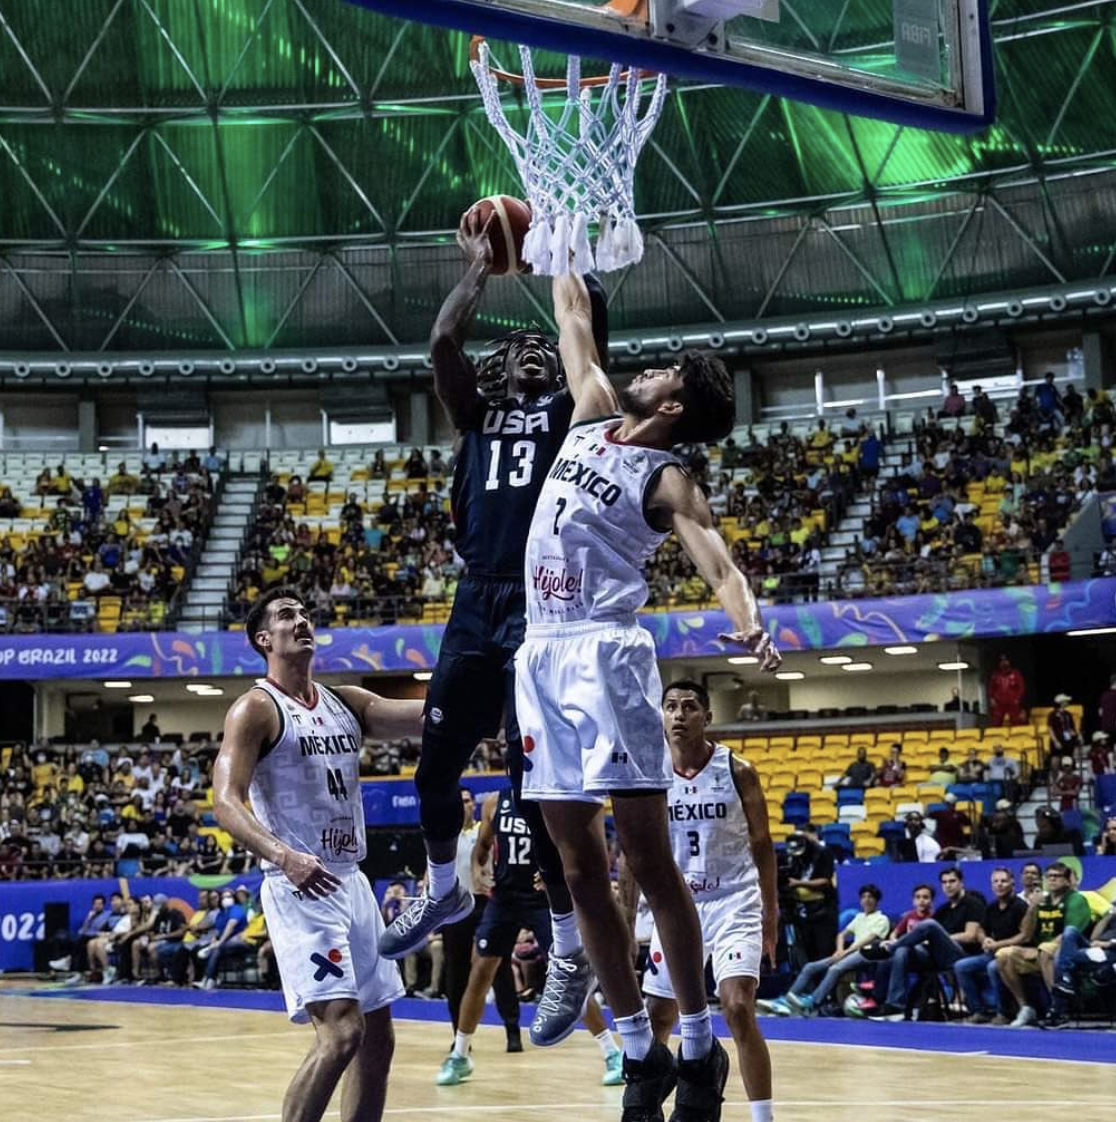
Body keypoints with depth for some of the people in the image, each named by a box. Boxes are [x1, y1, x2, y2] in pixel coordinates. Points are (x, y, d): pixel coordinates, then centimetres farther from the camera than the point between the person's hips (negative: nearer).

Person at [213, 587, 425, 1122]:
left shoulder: (346, 702, 13)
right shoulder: (256, 709, -8)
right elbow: (227, 802, -20)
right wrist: (283, 856, -36)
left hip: (351, 882, 8)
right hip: (298, 887, -8)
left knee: (378, 1037, 11)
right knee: (341, 1031, -20)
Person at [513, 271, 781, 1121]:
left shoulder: (665, 480, -4)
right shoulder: (593, 417, 15)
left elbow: (719, 563, -20)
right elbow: (573, 319, 26)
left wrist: (752, 624, -39)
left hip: (605, 655, -7)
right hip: (541, 659, 7)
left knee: (648, 861, -7)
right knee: (581, 871, 6)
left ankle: (700, 1048, 2)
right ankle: (640, 1052, 13)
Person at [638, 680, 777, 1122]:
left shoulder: (737, 772, -8)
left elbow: (761, 845, -1)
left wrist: (771, 915, -2)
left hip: (734, 905, -3)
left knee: (738, 1009, -18)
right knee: (657, 1016, 10)